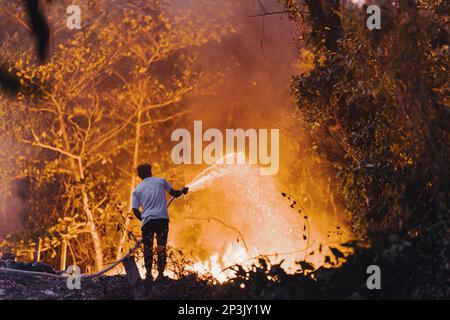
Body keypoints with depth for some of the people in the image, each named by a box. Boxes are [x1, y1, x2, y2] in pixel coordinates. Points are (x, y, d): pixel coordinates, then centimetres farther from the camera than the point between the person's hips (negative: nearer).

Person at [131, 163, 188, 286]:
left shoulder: (137, 190, 13)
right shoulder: (160, 181, 12)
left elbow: (135, 210, 6)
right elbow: (174, 193, 24)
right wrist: (183, 191, 44)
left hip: (147, 221, 0)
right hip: (162, 219, 0)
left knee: (148, 248, 9)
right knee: (161, 248, 8)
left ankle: (149, 274, 3)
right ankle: (160, 274, 4)